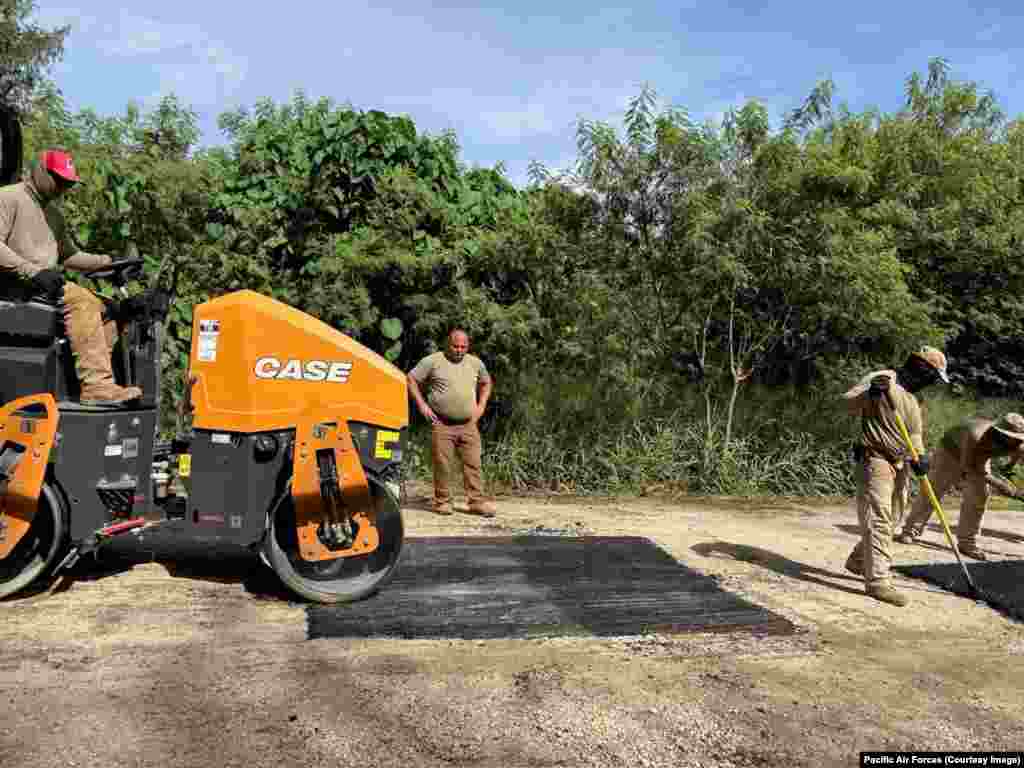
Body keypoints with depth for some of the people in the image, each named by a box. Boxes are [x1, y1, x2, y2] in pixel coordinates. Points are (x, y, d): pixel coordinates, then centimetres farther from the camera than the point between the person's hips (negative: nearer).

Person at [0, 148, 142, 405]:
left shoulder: (53, 213, 24)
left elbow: (68, 255, 28)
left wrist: (107, 262, 13)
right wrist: (34, 271, -27)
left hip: (44, 284, 9)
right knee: (81, 300, -30)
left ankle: (100, 382, -14)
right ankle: (96, 384, -36)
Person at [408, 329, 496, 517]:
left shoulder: (475, 363, 11)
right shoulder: (433, 361, -2)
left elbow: (486, 383, 27)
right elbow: (411, 379, 3)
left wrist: (481, 405, 14)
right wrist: (422, 405, -4)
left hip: (468, 424, 3)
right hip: (442, 424, -3)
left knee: (473, 464, 1)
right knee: (442, 465, 0)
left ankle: (477, 502, 6)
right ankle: (442, 501, 12)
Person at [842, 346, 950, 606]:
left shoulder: (912, 400, 17)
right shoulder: (881, 379, -8)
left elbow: (915, 434, 10)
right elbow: (848, 404, -16)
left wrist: (919, 457, -9)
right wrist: (869, 393, -35)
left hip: (899, 466, 9)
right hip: (875, 461, -9)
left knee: (886, 520, 17)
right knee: (878, 519, -12)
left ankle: (858, 561, 34)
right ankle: (878, 581, -12)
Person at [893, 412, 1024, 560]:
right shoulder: (975, 436, -42)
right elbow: (968, 467, -33)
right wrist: (995, 482, -39)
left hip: (980, 458, 4)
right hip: (951, 450, -4)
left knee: (979, 497, -6)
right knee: (932, 492, -2)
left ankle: (966, 542, 6)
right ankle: (911, 531, 10)